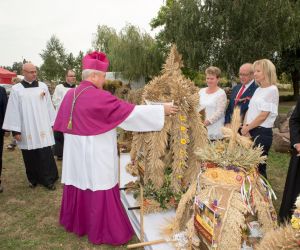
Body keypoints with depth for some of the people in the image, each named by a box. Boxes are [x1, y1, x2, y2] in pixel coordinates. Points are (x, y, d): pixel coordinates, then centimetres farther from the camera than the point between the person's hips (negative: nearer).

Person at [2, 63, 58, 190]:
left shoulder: (43, 86, 3)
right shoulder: (16, 89, -2)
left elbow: (49, 106, 6)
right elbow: (14, 111, -3)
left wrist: (52, 123, 6)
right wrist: (15, 130, -6)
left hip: (42, 128, 0)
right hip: (26, 130, 0)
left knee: (45, 155, 0)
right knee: (30, 156, 9)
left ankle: (48, 179, 11)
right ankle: (33, 179, 26)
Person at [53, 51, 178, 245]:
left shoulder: (70, 94, 2)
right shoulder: (99, 97, -21)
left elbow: (63, 124, 13)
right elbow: (131, 112, -22)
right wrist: (162, 109, -14)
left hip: (75, 154, 8)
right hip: (95, 155, -8)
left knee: (78, 186, 22)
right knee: (99, 192, 6)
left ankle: (75, 222, 41)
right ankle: (103, 231, 21)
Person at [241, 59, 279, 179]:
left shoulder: (272, 90, -12)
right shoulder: (258, 89, 12)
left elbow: (263, 115, -16)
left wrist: (247, 128, -9)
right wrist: (244, 126, -4)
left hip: (262, 133, -7)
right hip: (250, 131, 8)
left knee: (258, 166, 4)